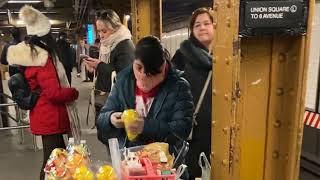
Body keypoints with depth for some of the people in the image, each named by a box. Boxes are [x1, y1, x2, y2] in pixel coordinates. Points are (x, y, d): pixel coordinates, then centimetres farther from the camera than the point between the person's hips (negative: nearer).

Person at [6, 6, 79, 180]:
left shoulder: (27, 54, 8)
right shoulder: (42, 58, -21)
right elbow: (54, 93, -24)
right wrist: (74, 92, -7)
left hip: (43, 115, 10)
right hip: (50, 117, -10)